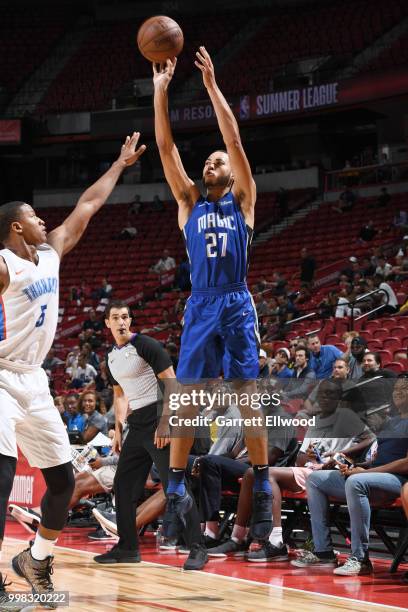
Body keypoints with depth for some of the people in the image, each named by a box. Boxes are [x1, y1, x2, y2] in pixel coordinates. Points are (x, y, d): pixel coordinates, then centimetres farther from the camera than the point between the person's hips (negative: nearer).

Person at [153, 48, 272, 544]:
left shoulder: (242, 200, 7)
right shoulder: (189, 202, 12)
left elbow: (234, 140, -3)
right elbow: (166, 148, 5)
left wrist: (212, 86, -7)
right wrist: (161, 90, -2)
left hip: (237, 306, -2)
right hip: (200, 307, 2)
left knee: (248, 396, -2)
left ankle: (261, 486, 4)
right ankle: (176, 488, 4)